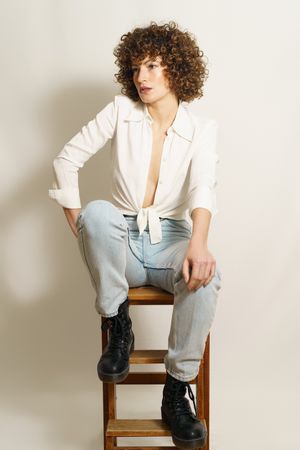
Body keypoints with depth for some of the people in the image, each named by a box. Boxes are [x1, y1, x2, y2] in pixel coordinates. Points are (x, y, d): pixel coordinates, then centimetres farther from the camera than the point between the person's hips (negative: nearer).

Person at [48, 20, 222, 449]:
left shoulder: (202, 128, 1)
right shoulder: (121, 111, 4)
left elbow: (203, 187, -16)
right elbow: (68, 159, 4)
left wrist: (198, 242, -36)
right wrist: (80, 226, -6)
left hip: (171, 240, 0)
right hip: (122, 242, 1)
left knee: (206, 276, -34)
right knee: (98, 212, -34)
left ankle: (177, 390, -15)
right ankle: (118, 326, -17)